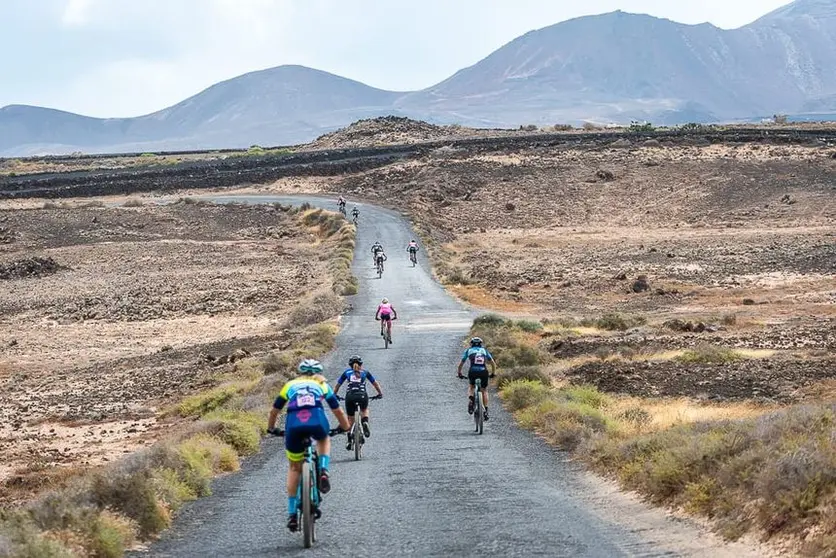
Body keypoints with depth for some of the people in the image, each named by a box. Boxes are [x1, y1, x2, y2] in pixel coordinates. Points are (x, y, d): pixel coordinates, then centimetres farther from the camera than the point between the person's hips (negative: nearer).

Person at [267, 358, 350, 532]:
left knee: (294, 468, 20)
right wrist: (345, 427, 50)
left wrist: (271, 428, 51)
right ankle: (323, 471, 10)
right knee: (324, 440, 36)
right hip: (317, 422, -1)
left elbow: (274, 411, 34)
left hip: (294, 425, 1)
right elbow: (338, 411, 33)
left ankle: (292, 513, 14)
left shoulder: (290, 385, 30)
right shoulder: (322, 385, 28)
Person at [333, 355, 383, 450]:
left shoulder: (346, 373, 19)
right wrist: (380, 393, 33)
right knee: (364, 410, 32)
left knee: (350, 419, 16)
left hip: (350, 397, 0)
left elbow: (337, 385, 22)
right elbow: (375, 383, 22)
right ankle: (365, 423, 2)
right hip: (362, 396, 0)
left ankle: (349, 441, 13)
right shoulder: (365, 372, 19)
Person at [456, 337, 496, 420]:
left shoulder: (469, 350, 21)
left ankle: (471, 399, -4)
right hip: (483, 372, 1)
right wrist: (493, 373, 33)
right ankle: (485, 411, 12)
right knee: (484, 391, 21)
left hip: (473, 372, -1)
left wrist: (459, 373, 37)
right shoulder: (484, 350, 23)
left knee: (471, 387, 27)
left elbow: (461, 364, 23)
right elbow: (493, 363, 21)